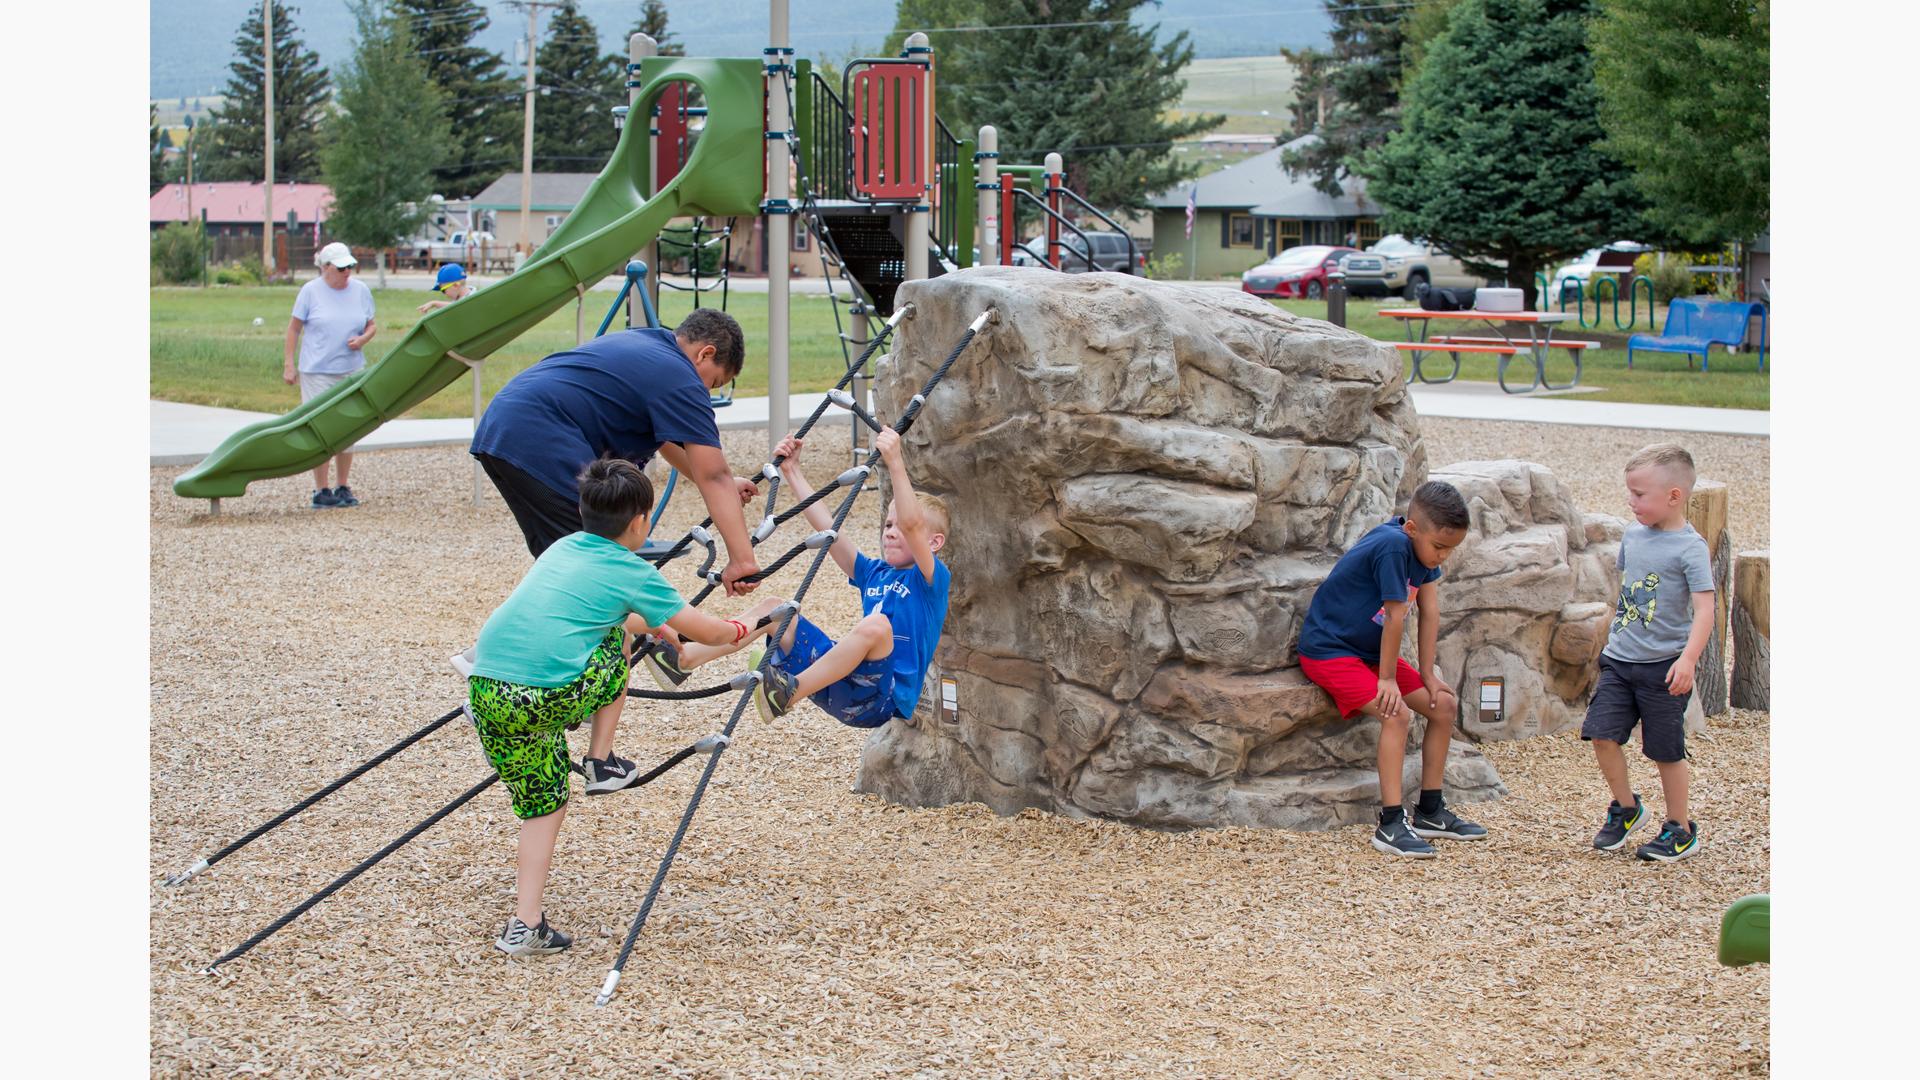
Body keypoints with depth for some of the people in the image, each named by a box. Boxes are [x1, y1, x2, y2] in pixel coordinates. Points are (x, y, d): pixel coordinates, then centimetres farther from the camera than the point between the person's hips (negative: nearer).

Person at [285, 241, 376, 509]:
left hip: (352, 370, 4)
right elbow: (294, 328, 0)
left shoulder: (361, 290, 4)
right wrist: (289, 364, -4)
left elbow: (371, 326, 12)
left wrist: (362, 339, -10)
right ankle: (321, 491, 3)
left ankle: (343, 487, 18)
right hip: (317, 372, -4)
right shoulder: (310, 291, -5)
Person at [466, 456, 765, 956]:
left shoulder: (562, 548, 24)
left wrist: (651, 627, 57)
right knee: (618, 642, 22)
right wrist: (742, 628, 36)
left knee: (542, 803, 19)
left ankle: (526, 924, 10)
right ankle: (602, 763, 22)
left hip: (486, 690, 6)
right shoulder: (632, 572, 6)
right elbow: (705, 630, 15)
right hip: (547, 696, -5)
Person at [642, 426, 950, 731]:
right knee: (774, 608, 6)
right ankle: (684, 658, -9)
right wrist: (792, 471, 15)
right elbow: (826, 527, 17)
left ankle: (790, 691, -38)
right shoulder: (874, 573, 19)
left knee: (876, 625, -37)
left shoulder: (930, 579, -2)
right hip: (842, 686, 8)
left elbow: (911, 523, -20)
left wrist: (895, 464, -29)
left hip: (883, 700, -8)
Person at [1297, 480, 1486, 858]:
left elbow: (1430, 611, -1)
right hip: (1329, 650, -9)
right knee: (1397, 712, -27)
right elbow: (1395, 616, -23)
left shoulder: (1424, 546, -1)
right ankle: (1391, 824, -25)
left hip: (1372, 651, 9)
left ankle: (1430, 812, 15)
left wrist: (1428, 675, -2)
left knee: (1445, 705, 5)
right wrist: (1387, 678, -18)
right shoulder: (1393, 546, -29)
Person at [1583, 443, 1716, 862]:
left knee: (1666, 750, 3)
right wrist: (1612, 636, 24)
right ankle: (1625, 807, 20)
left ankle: (1680, 830, 19)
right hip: (1620, 659, 6)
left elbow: (1705, 608, -19)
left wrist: (1687, 659, -29)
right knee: (1601, 733, -2)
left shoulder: (1690, 548, -13)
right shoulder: (1632, 536, 7)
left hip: (1663, 667, -6)